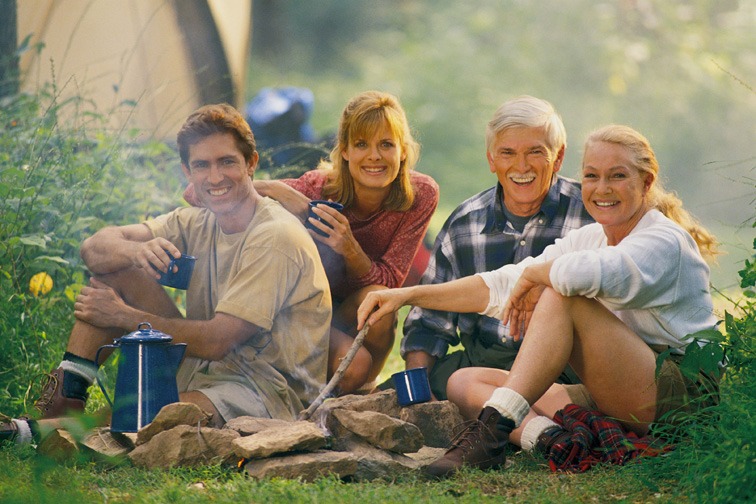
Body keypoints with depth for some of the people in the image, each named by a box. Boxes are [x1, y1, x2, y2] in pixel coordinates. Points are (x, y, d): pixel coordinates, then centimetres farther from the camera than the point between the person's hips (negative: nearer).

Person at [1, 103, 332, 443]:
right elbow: (94, 248, -1)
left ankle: (42, 430, -20)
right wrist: (139, 251, -25)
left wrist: (123, 316, -14)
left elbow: (216, 342, -22)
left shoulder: (276, 237, -17)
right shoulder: (197, 223, 6)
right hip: (201, 370, 8)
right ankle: (67, 395, -8)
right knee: (113, 269, 0)